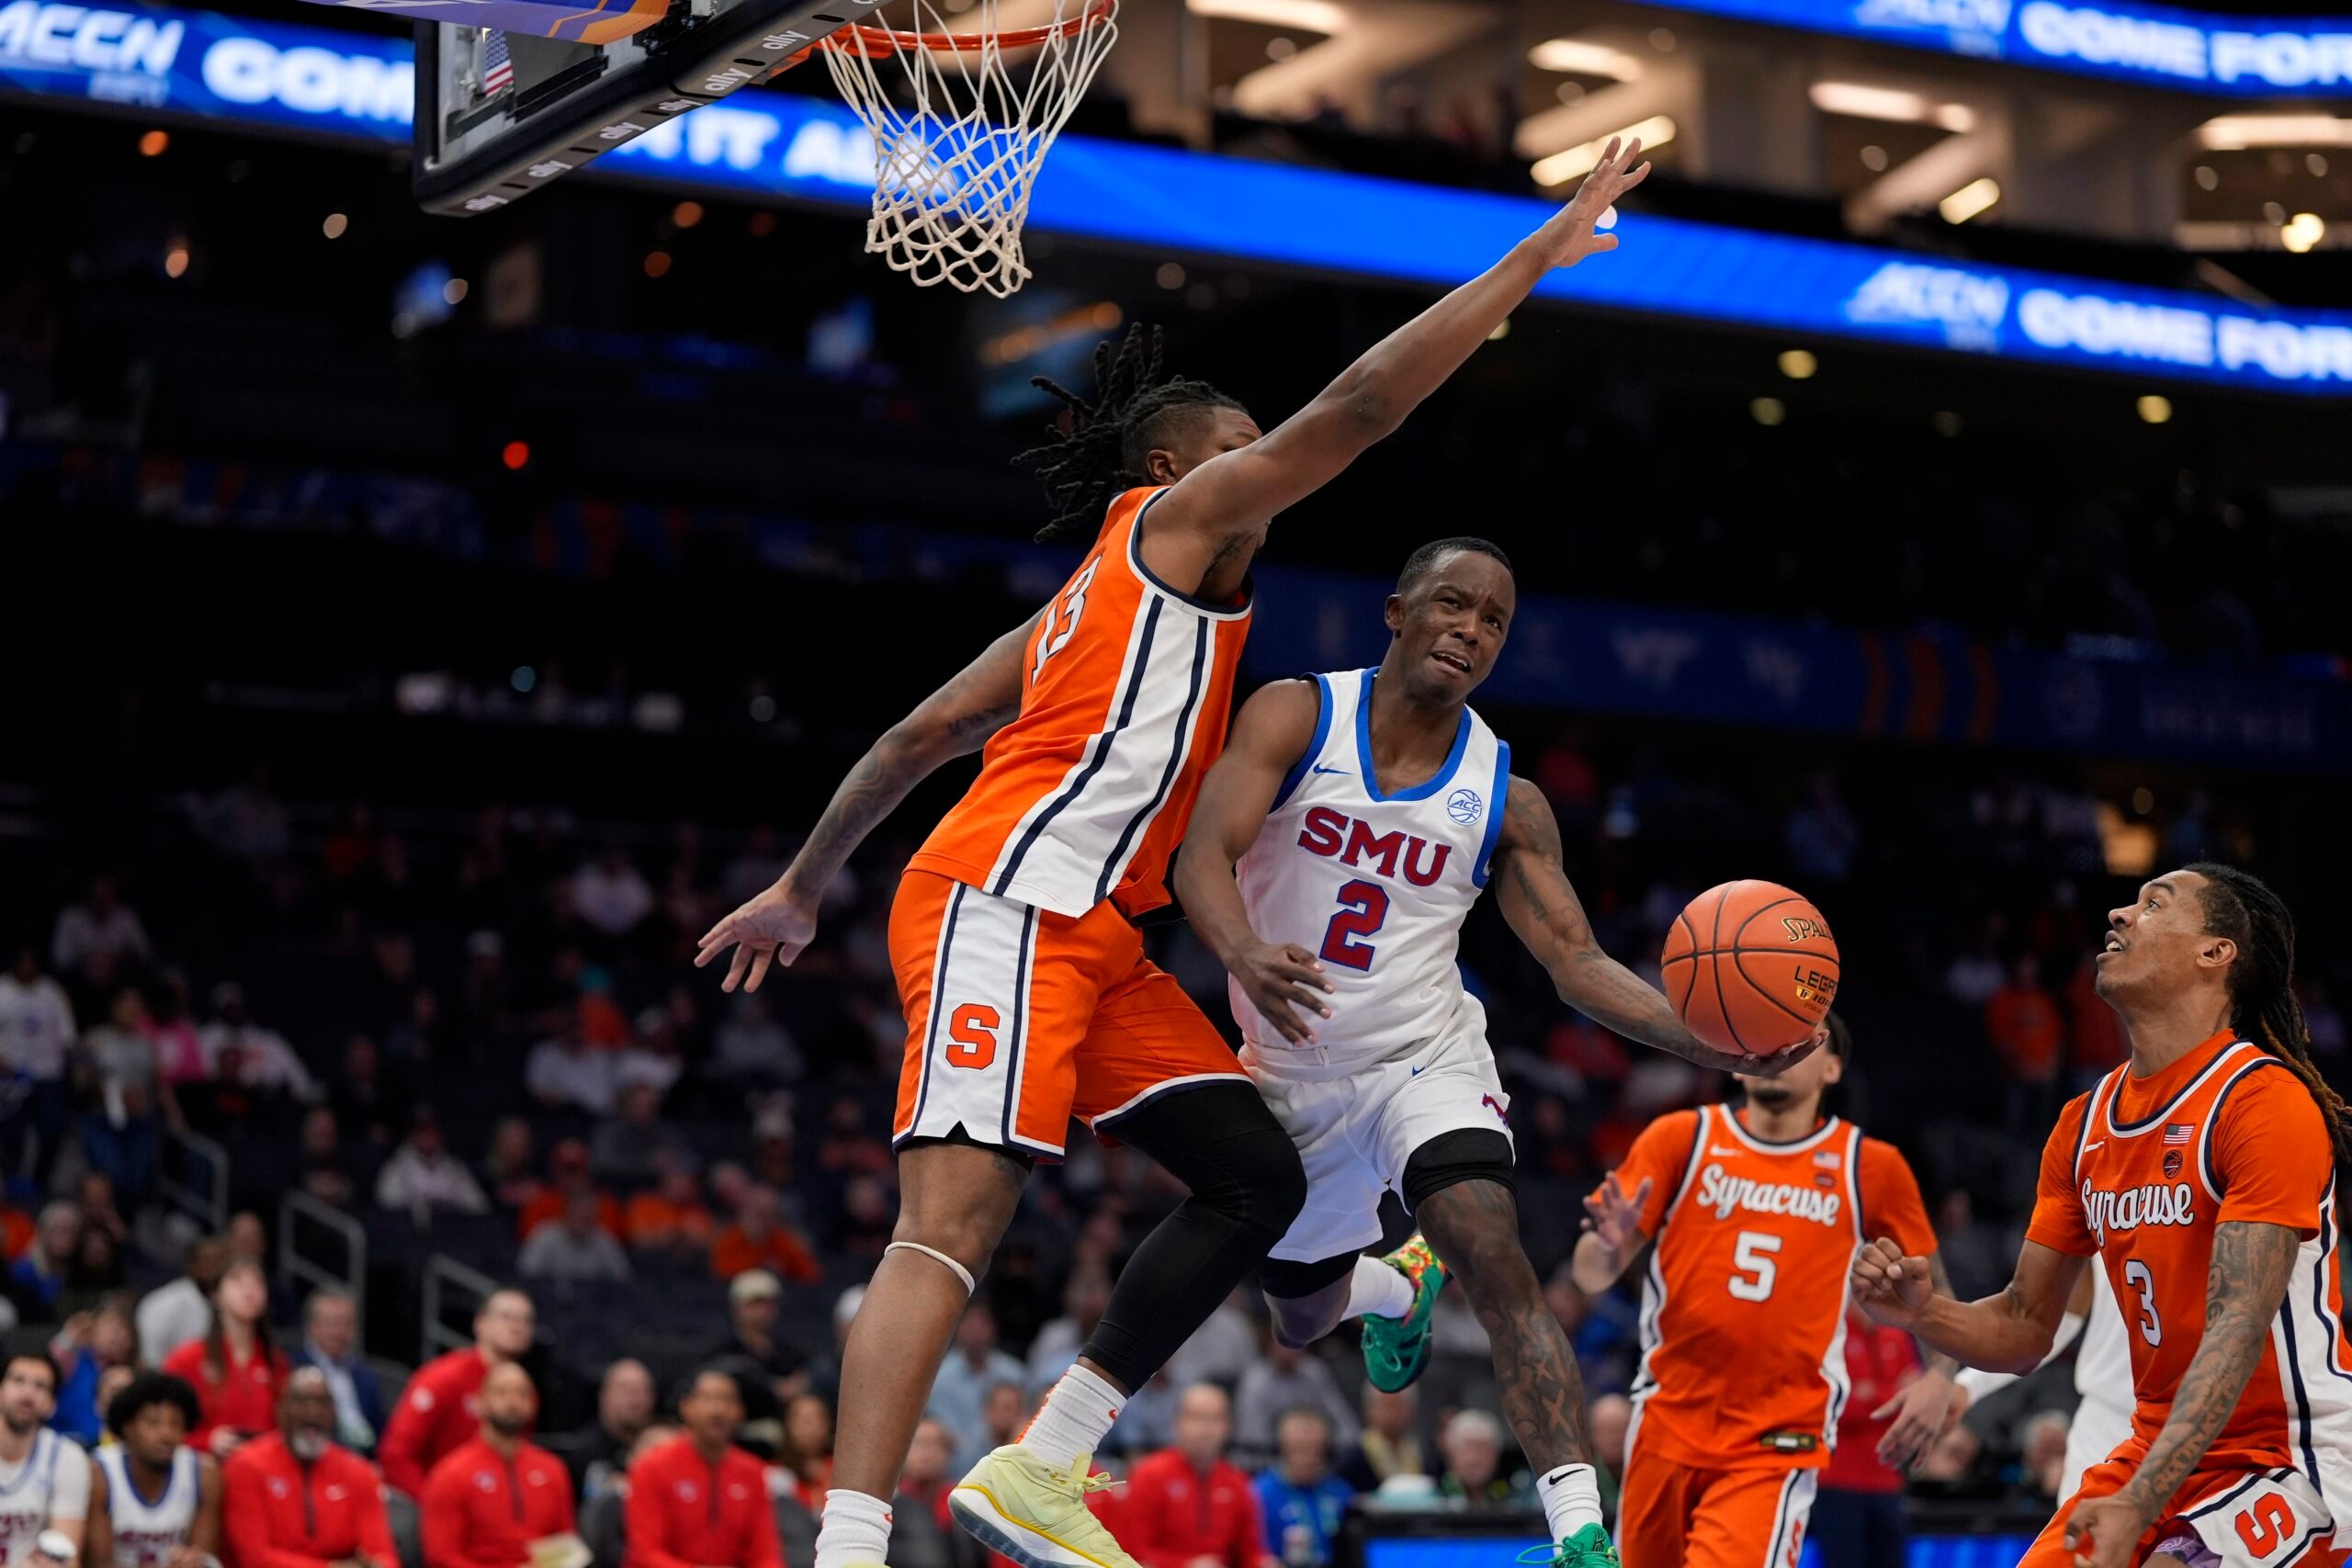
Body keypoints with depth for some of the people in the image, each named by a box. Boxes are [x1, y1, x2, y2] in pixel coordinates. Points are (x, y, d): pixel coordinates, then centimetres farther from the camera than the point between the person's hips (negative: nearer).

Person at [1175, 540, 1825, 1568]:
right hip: (1291, 1075, 1)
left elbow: (1577, 964, -6)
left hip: (1423, 1060, -1)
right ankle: (1399, 1287, 58)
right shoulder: (1296, 716, -12)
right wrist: (1244, 953, -47)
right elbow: (1204, 855, -23)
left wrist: (1713, 1041, -23)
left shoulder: (1505, 802, -6)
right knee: (1301, 1319, 20)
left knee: (1495, 1259, -28)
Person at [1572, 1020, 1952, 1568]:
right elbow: (1591, 1276, -1)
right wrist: (1609, 1243, -24)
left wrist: (1939, 1378, -5)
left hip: (1780, 1443, -2)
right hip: (1668, 1423, 2)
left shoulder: (1870, 1168, 1)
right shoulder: (1681, 1138, 1)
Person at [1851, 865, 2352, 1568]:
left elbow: (2239, 1325, -23)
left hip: (2287, 1454, -7)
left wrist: (2137, 1505, -31)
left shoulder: (2266, 1102, -15)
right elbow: (2025, 1327, 12)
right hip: (2158, 1452, 7)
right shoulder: (2084, 1122, 8)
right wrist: (1925, 1312, -10)